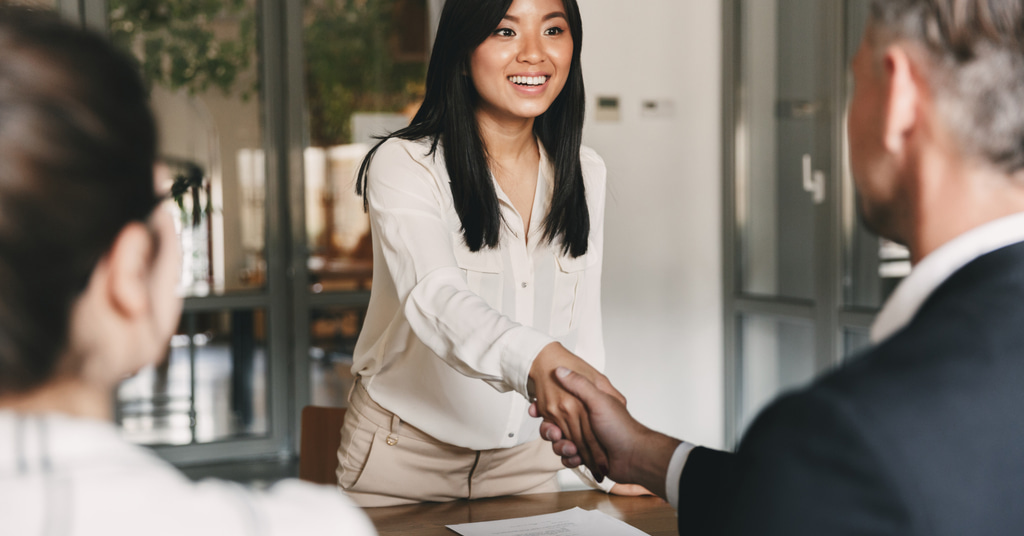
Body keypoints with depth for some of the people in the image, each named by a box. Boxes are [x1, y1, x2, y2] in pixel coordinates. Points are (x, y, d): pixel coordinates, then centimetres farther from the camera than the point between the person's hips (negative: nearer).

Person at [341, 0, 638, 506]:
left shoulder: (584, 173, 1)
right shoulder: (404, 164, -18)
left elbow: (581, 330, 3)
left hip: (523, 455, 5)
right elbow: (436, 298, -35)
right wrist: (536, 359, -55)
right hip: (405, 454, -4)